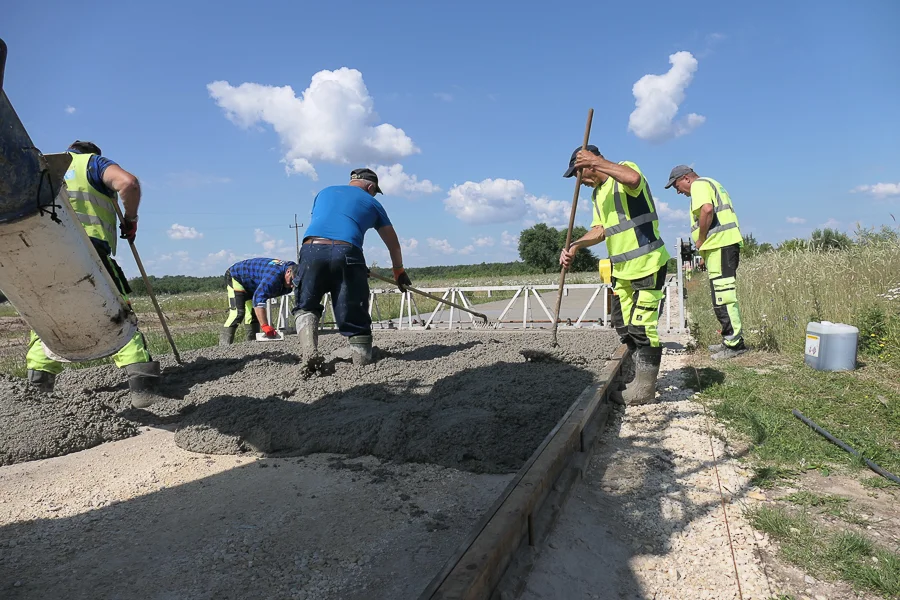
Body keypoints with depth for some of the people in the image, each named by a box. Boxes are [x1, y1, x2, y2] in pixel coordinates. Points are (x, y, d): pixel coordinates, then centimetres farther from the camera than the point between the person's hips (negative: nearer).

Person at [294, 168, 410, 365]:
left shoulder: (324, 192, 32)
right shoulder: (372, 203, 25)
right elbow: (393, 244, 32)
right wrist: (399, 271, 49)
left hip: (311, 249, 2)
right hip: (347, 253, -2)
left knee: (305, 307, 18)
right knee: (355, 319, 7)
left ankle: (310, 353, -3)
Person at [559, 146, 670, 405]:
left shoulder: (624, 170, -9)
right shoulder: (598, 194, 16)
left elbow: (634, 178, -35)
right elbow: (600, 230, 7)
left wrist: (595, 161, -30)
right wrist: (575, 246, -10)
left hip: (648, 264, -9)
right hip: (622, 268, 10)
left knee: (641, 326, -6)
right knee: (623, 325, 13)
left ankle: (644, 388, 7)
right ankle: (643, 376, 28)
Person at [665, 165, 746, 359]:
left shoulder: (699, 184, -4)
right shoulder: (711, 184, 27)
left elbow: (707, 209, -23)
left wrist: (701, 240, -12)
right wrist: (705, 249, 20)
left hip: (719, 245, -11)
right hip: (726, 244, 11)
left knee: (722, 296, -9)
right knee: (725, 295, 13)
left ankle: (734, 343, -6)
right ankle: (731, 340, 19)